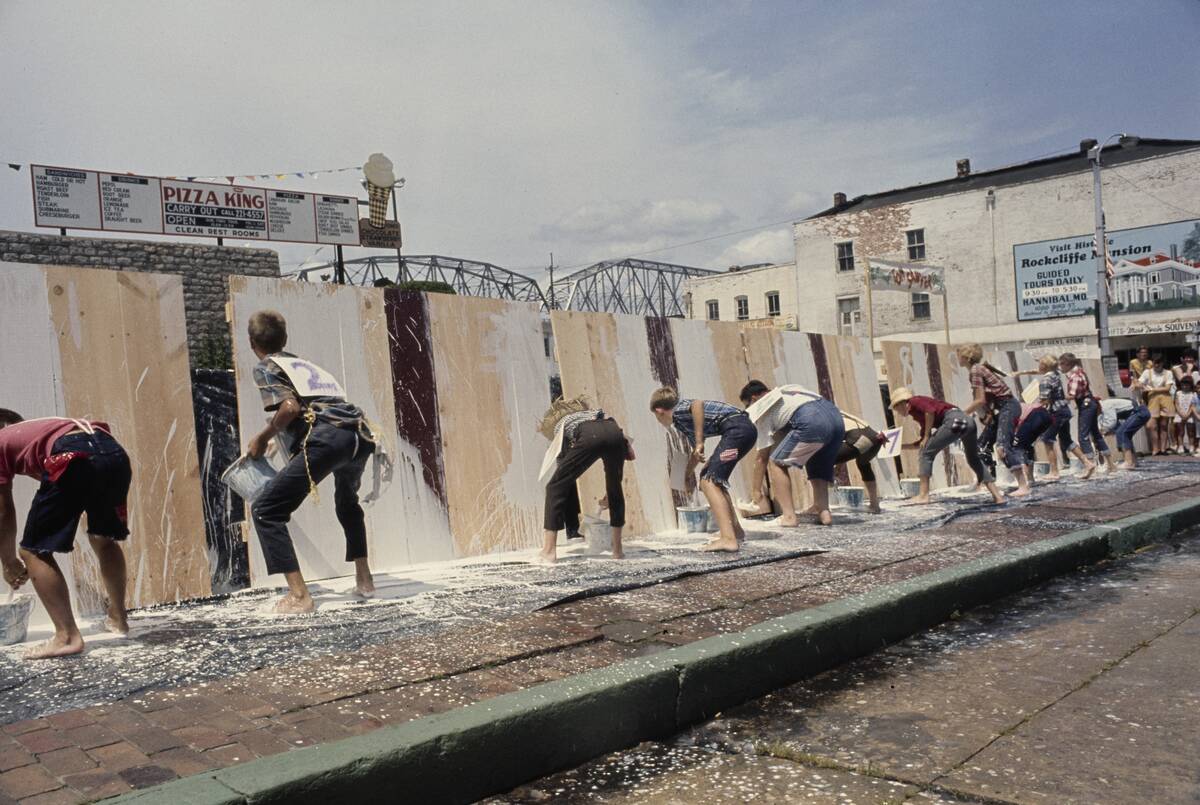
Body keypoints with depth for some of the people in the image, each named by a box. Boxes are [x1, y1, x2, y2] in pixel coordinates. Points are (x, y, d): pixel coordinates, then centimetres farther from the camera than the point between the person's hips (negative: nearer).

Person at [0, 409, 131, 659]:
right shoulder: (42, 428, 42)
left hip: (74, 458, -6)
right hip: (115, 451, 7)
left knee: (34, 551, 8)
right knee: (104, 538, 28)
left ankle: (67, 636, 5)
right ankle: (118, 617, 40)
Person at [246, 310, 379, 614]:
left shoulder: (265, 367, 13)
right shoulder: (304, 363, 34)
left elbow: (290, 407, -5)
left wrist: (262, 438, 9)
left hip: (327, 437, -7)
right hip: (361, 434, 7)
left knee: (265, 510, 1)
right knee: (347, 501, 36)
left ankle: (299, 595, -8)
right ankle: (364, 580, 34)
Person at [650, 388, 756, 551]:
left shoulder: (678, 412, 0)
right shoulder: (683, 422, 27)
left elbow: (697, 404, -23)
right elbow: (695, 453, 39)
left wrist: (699, 443, -20)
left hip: (736, 427, -10)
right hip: (746, 428, 10)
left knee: (708, 482, -12)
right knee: (713, 480, 22)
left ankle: (728, 539, -24)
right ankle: (736, 531, 27)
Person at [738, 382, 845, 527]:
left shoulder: (762, 410, 16)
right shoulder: (784, 391, 36)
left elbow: (762, 457, 17)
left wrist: (756, 492, 24)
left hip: (812, 423, -7)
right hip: (835, 414, 7)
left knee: (776, 463, 6)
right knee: (818, 469, 24)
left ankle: (789, 516, -3)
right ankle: (823, 511, 7)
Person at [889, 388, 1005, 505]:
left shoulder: (914, 401, 8)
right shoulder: (921, 416, 32)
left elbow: (930, 411, -13)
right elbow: (922, 444, 35)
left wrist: (926, 436, -5)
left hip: (954, 420, -10)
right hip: (968, 420, 10)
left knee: (926, 453, 0)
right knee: (974, 459, 24)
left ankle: (923, 495, -4)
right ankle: (998, 496, 21)